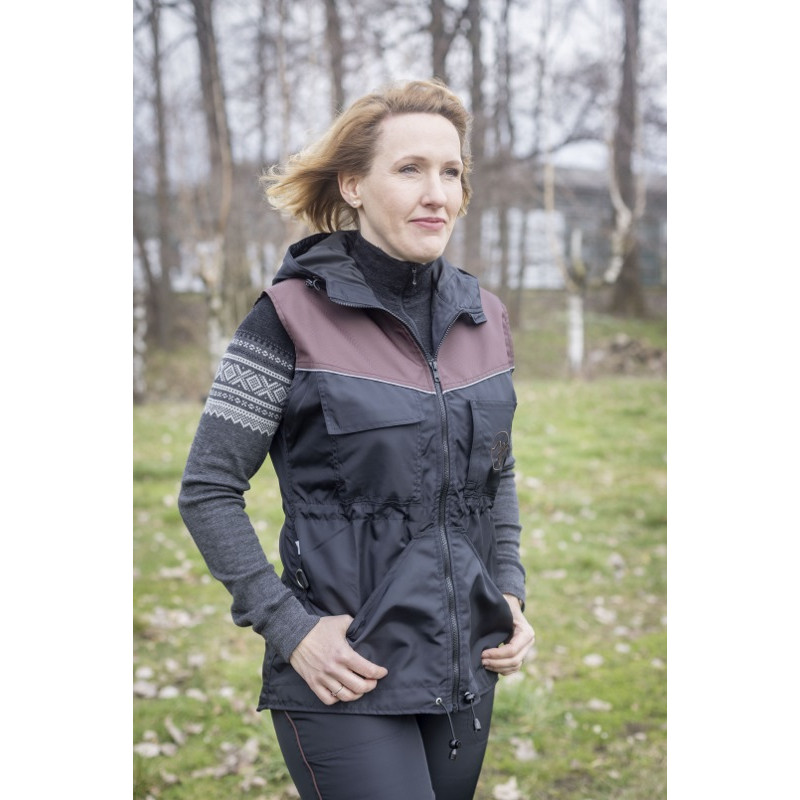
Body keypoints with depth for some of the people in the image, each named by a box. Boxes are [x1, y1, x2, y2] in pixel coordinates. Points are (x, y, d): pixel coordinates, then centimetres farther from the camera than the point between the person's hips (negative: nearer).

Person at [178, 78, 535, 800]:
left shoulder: (484, 316, 5)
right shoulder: (295, 315, -11)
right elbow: (208, 491, -8)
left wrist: (510, 593, 7)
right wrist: (288, 626, -13)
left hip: (467, 675, 6)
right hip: (345, 680, -5)